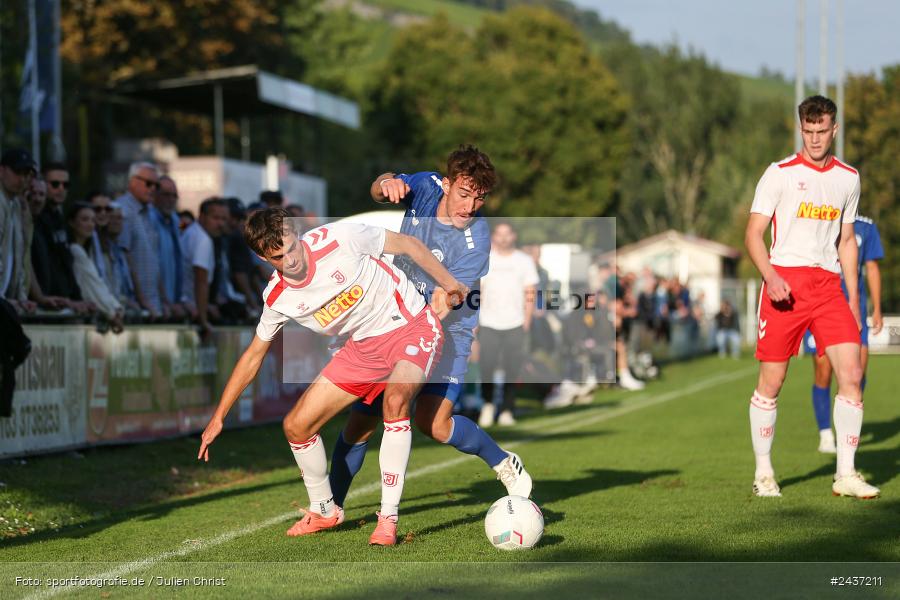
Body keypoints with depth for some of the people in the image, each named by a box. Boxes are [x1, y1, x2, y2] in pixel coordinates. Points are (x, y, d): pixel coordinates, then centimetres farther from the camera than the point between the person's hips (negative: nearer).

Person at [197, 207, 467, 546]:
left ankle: (388, 518, -29)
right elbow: (253, 356, 6)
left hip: (412, 325, -5)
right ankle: (324, 512, 25)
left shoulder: (339, 238, -24)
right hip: (363, 347, 5)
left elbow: (405, 244, -8)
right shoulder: (277, 299, -9)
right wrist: (218, 418, 6)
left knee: (395, 399, -35)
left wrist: (447, 283, -2)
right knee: (296, 426, -1)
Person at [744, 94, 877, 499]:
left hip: (828, 284, 4)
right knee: (771, 380, -1)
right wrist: (770, 276, -19)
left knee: (851, 374, -9)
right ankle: (763, 472, 13)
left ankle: (845, 475, -3)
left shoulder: (848, 178, 13)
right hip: (784, 281, -3)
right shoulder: (780, 173, 0)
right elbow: (753, 234, -2)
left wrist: (853, 299, 17)